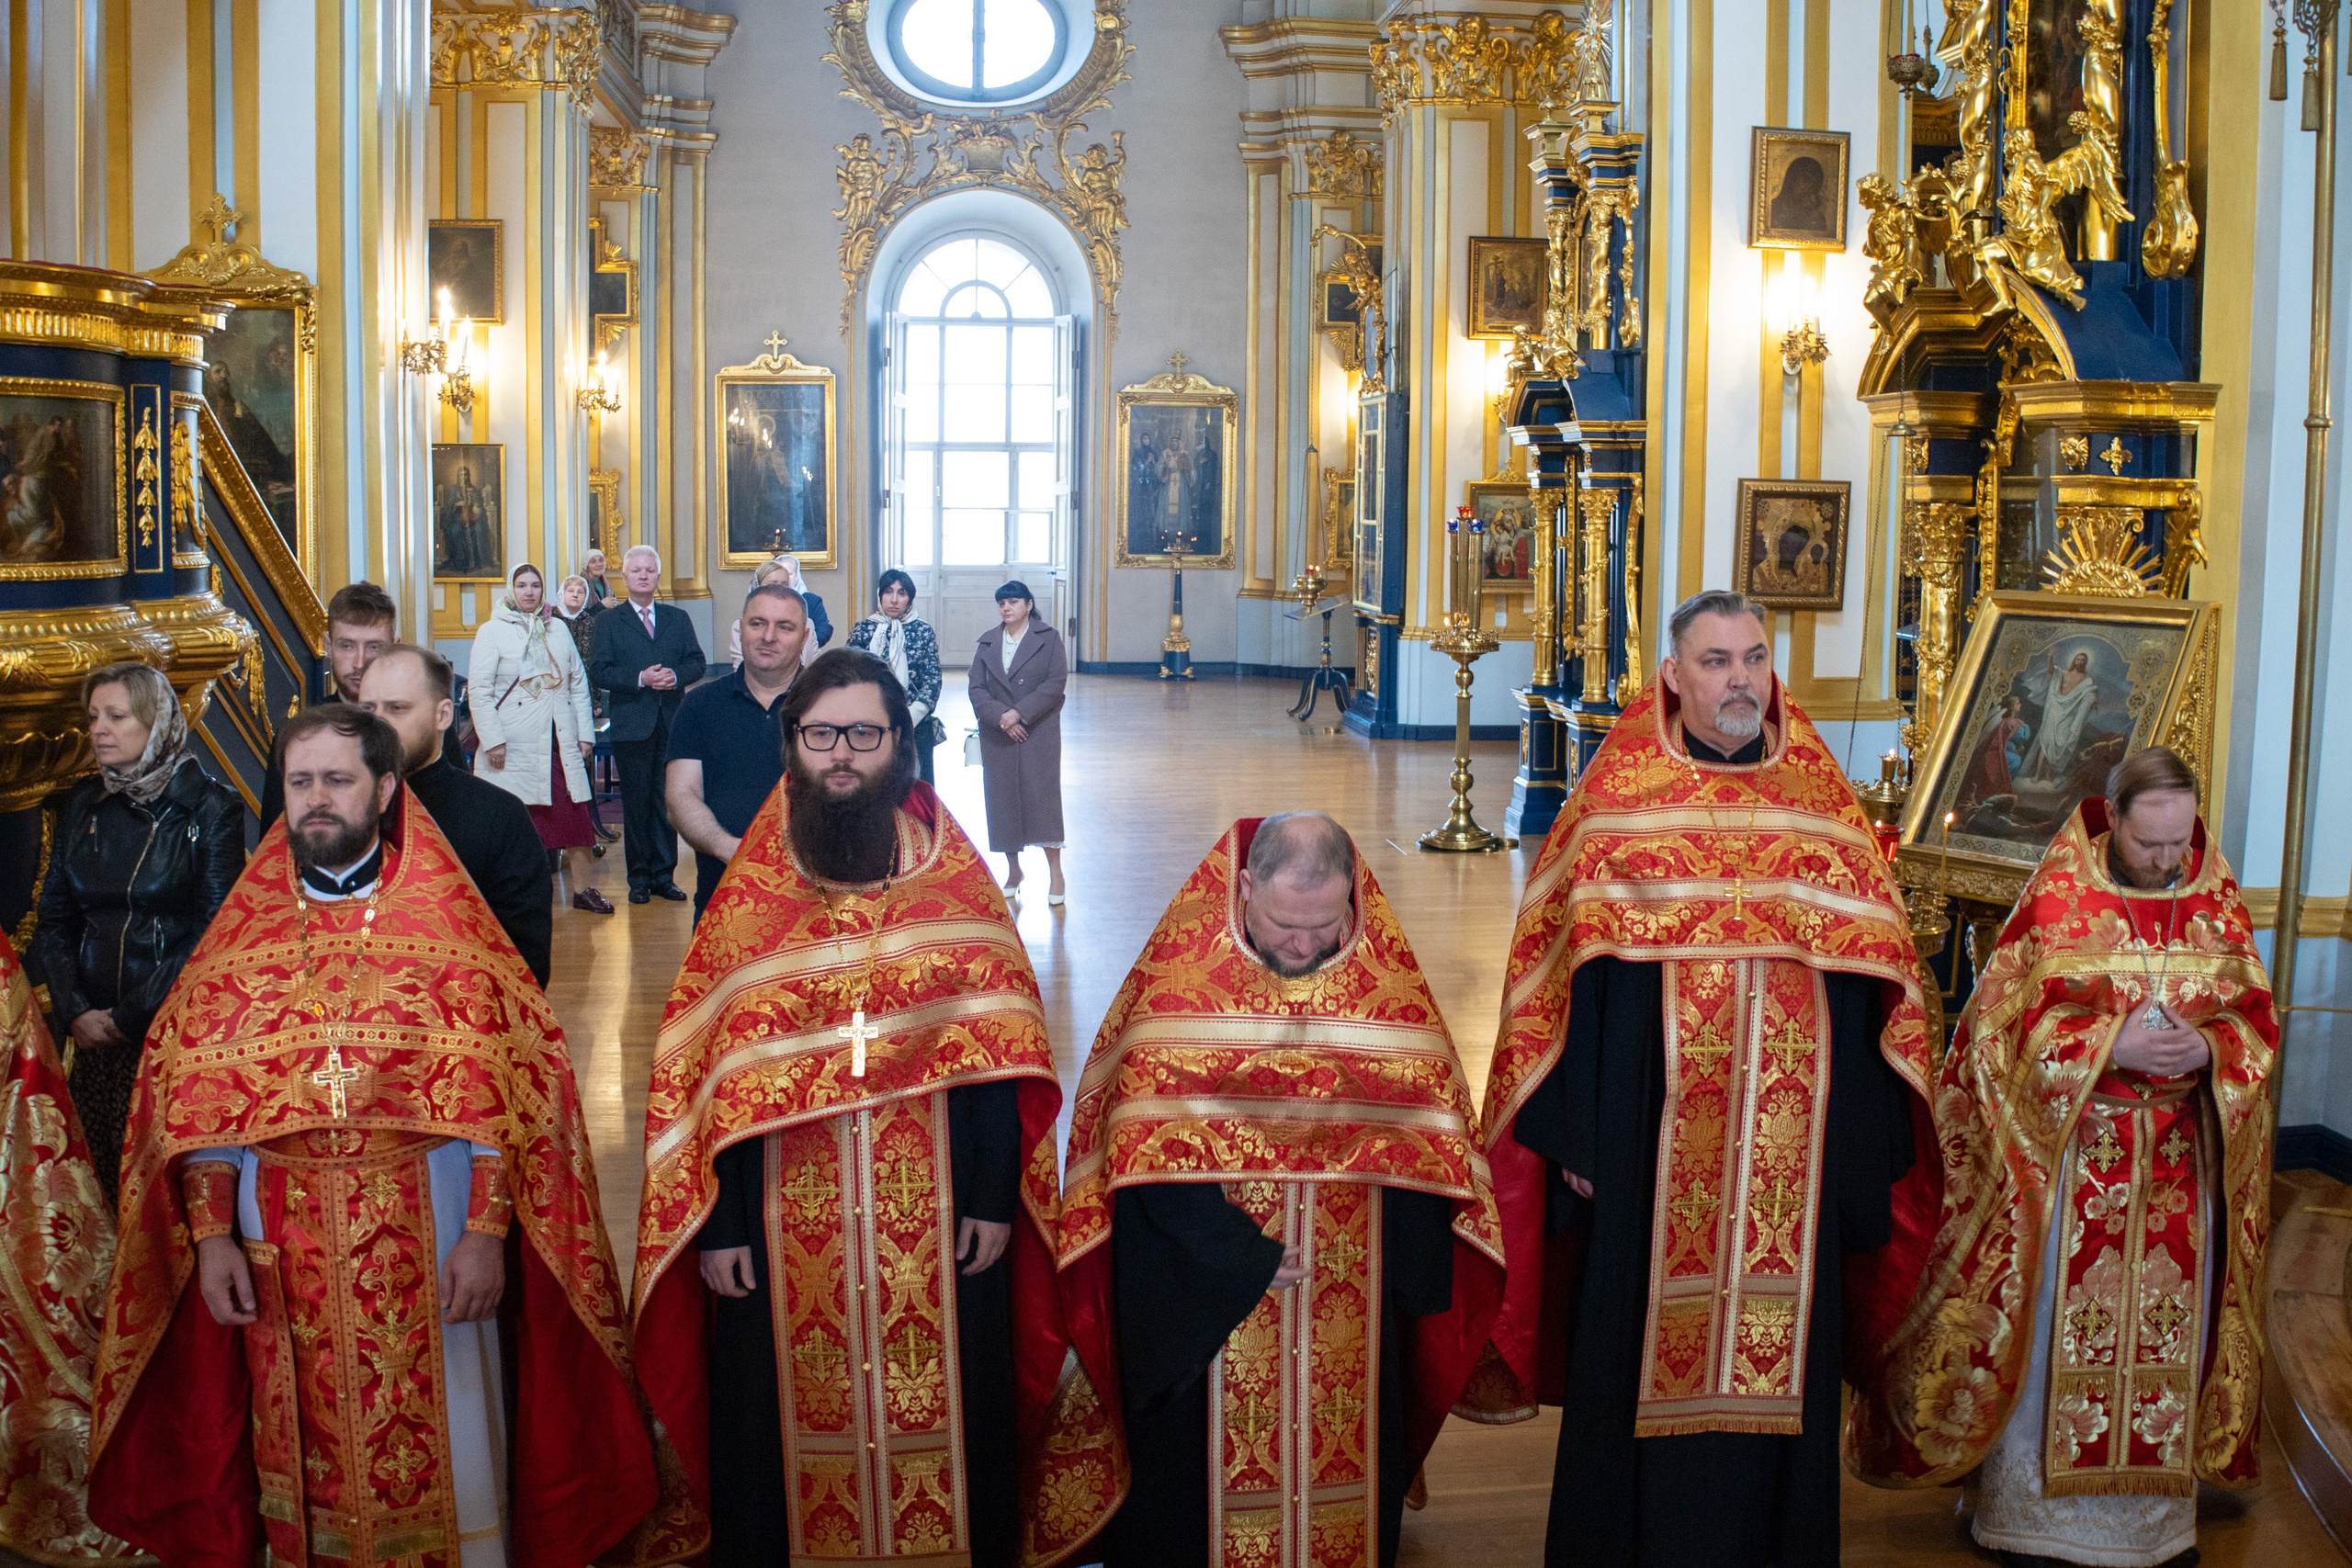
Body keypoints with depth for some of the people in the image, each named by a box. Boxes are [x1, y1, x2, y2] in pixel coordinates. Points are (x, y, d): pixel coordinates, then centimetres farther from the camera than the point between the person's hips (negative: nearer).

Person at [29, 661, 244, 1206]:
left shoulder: (210, 809, -3)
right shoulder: (79, 807, 12)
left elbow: (212, 933, -7)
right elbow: (52, 920, 11)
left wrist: (131, 1018, -10)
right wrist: (75, 1011, -4)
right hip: (93, 1035, 4)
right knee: (98, 1181, 0)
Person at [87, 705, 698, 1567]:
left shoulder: (445, 921, -1)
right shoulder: (243, 934, 8)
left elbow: (505, 1090, -6)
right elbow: (194, 1098, 5)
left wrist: (487, 1232, -14)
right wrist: (211, 1235, -5)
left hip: (427, 1240, -2)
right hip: (285, 1257, 2)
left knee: (443, 1458, 5)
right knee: (307, 1458, 11)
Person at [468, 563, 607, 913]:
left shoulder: (558, 628, 14)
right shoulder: (492, 631, 1)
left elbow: (578, 683, 15)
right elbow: (480, 691, -4)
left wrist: (585, 733, 8)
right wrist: (492, 739, -12)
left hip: (559, 740, 4)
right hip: (514, 745, -3)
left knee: (574, 813, 1)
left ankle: (582, 888, 11)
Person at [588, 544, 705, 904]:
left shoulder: (678, 618, 14)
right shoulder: (608, 622, 4)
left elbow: (696, 662, 7)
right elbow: (598, 671, -5)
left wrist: (676, 676, -14)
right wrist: (640, 679, -17)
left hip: (671, 723, 3)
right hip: (631, 725, -3)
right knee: (636, 802, 2)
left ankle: (664, 875, 12)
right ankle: (639, 878, 9)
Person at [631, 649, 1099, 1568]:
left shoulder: (956, 881, 0)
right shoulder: (749, 893, 0)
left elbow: (998, 1049, -1)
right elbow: (700, 1068, -1)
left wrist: (995, 1199, -6)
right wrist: (716, 1223, -6)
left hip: (937, 1223, 0)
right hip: (786, 1232, 0)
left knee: (944, 1415, 12)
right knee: (793, 1426, 11)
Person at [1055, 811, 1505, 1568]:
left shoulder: (1389, 978, -5)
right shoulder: (1179, 974, -13)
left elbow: (1425, 1125, 0)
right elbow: (1151, 1141, -15)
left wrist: (1409, 1265, -10)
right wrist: (1244, 1256, -19)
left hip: (1351, 1296, 3)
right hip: (1203, 1290, -2)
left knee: (1346, 1446, 16)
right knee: (1198, 1457, 11)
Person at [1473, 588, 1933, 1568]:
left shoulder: (1824, 802, 7)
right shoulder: (1619, 799, 0)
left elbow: (1873, 970, 7)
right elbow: (1563, 964, -2)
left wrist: (1864, 1141, 2)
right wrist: (1573, 1128, -7)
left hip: (1793, 1148, 2)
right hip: (1654, 1142, -2)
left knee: (1779, 1353, 9)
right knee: (1643, 1345, 6)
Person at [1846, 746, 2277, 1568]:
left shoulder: (2218, 903, 4)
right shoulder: (2057, 899, -7)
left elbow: (2257, 1017, 7)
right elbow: (2006, 1022, -8)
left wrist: (2207, 1049, -14)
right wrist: (2113, 1046, -20)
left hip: (2181, 1160, 3)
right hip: (2071, 1151, -3)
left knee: (2172, 1327, 9)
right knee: (2050, 1327, 2)